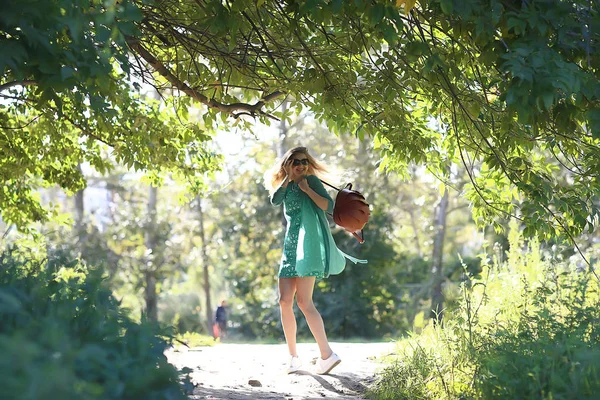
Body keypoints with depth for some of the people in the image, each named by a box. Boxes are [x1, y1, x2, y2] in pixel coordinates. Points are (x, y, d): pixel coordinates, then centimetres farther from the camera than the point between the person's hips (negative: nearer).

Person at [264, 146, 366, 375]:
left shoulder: (311, 180, 1)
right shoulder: (287, 187, 18)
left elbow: (329, 206, -11)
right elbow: (274, 200, -3)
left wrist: (307, 189, -15)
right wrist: (288, 177, -5)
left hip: (308, 245, -7)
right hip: (290, 247, 7)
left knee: (304, 302, -15)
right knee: (285, 301, 0)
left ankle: (327, 354, -15)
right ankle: (293, 357, 6)